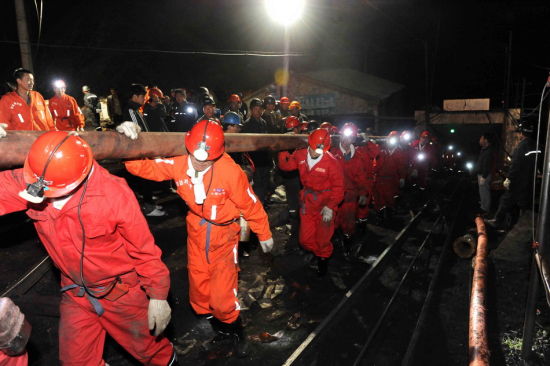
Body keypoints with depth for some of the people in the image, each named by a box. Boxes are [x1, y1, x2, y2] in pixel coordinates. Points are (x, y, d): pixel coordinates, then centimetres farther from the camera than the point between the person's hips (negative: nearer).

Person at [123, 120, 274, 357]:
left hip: (224, 234, -4)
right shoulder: (178, 165, -14)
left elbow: (250, 204, -14)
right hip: (197, 232, 4)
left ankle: (237, 332, 31)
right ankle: (220, 328, 44)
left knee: (222, 295, -2)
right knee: (199, 292, 15)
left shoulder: (230, 171, -26)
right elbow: (144, 167, -9)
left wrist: (264, 235, -2)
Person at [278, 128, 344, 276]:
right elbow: (285, 165, 7)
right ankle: (317, 253, 44)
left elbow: (338, 187, -15)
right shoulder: (300, 155, -7)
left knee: (322, 238, 10)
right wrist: (284, 152, -12)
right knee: (305, 239, 11)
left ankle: (323, 259, 42)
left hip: (325, 204, -4)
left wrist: (330, 207, -22)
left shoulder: (331, 162, -21)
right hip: (307, 201, 4)